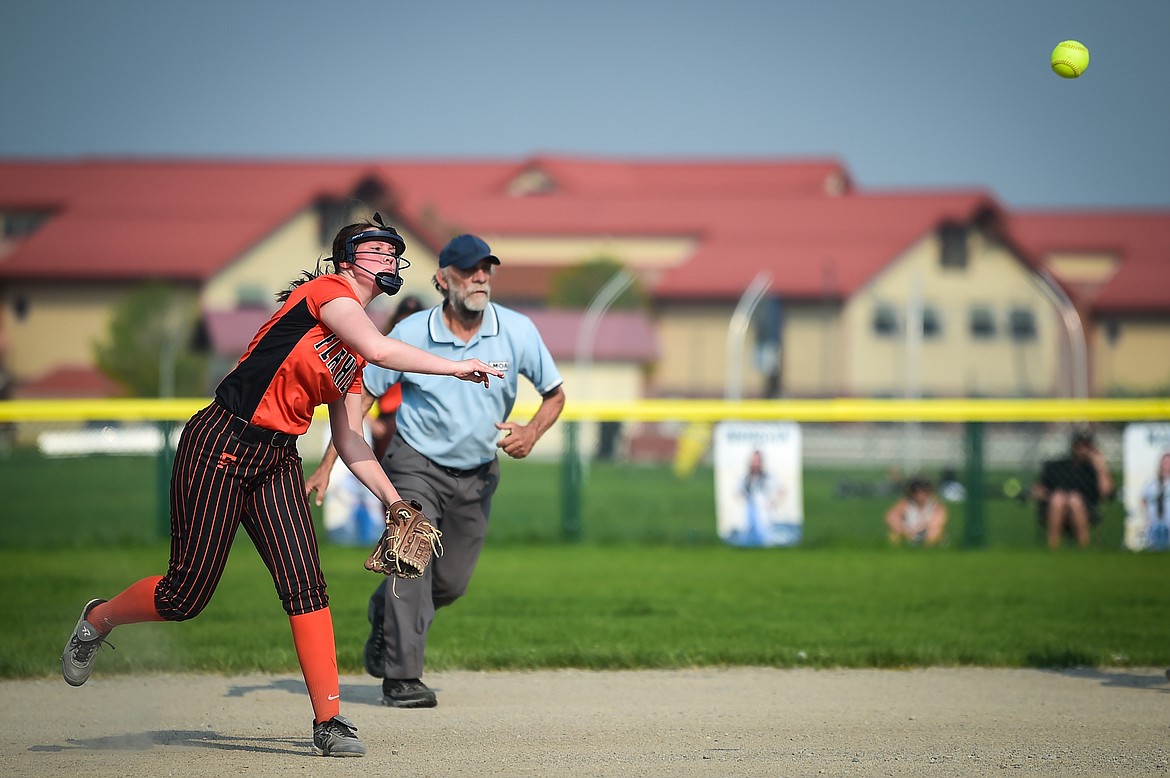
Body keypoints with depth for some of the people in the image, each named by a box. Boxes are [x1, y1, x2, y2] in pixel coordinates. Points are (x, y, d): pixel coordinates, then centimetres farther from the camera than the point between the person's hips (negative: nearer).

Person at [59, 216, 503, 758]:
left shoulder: (354, 356, 15)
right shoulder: (327, 289, -9)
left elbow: (349, 444, 15)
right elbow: (381, 350, -26)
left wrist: (394, 501, 6)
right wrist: (454, 367, -20)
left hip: (278, 462, 8)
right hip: (220, 447, -8)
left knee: (305, 584, -8)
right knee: (188, 593, -2)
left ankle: (329, 722, -9)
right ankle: (97, 620, 27)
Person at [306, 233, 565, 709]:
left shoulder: (517, 331, -10)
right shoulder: (411, 334, -14)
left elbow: (555, 395, 2)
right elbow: (362, 396, -6)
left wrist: (531, 432, -20)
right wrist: (326, 466, -12)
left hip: (477, 474, 3)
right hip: (416, 467, -3)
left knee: (451, 584, 8)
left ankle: (385, 617, 38)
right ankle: (402, 678, -14)